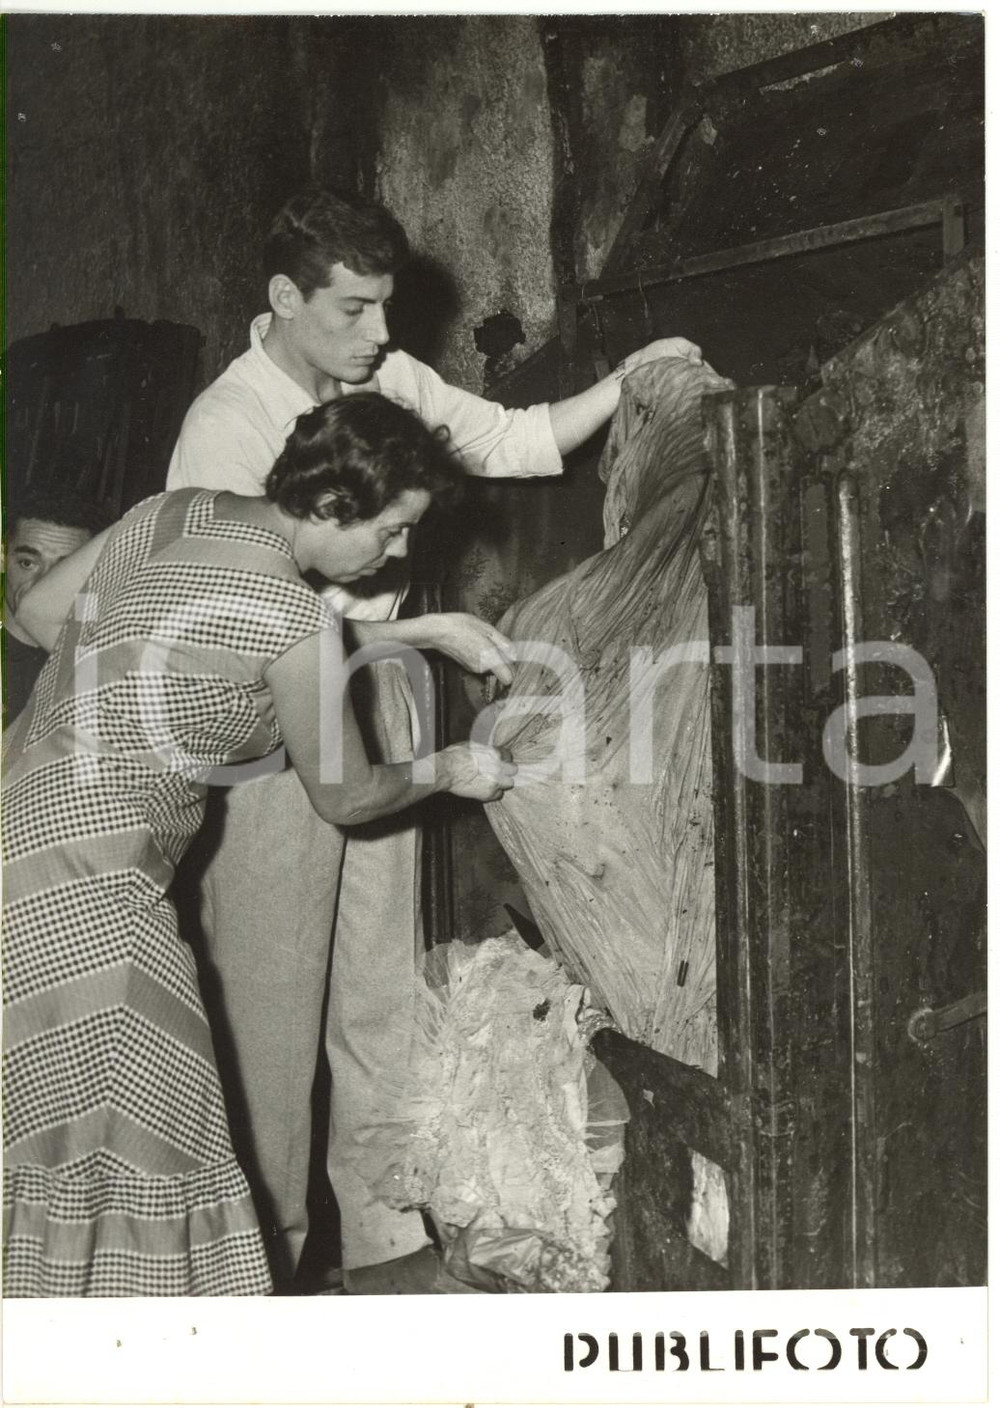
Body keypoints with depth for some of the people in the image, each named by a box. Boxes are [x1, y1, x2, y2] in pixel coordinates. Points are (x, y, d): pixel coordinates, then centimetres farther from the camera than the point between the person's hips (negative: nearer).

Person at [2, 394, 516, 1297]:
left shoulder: (178, 512, 7)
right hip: (79, 891, -9)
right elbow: (346, 796, 0)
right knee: (142, 1164, 0)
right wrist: (449, 772, 18)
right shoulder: (299, 621, -14)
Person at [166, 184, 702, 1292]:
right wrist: (432, 632, -16)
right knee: (271, 1002, 2)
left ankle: (383, 1241, 23)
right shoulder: (224, 431, -16)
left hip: (375, 700, 6)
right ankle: (266, 1252, 19)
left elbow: (514, 442, 11)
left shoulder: (387, 380, 3)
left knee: (382, 992, 11)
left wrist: (624, 380, -4)